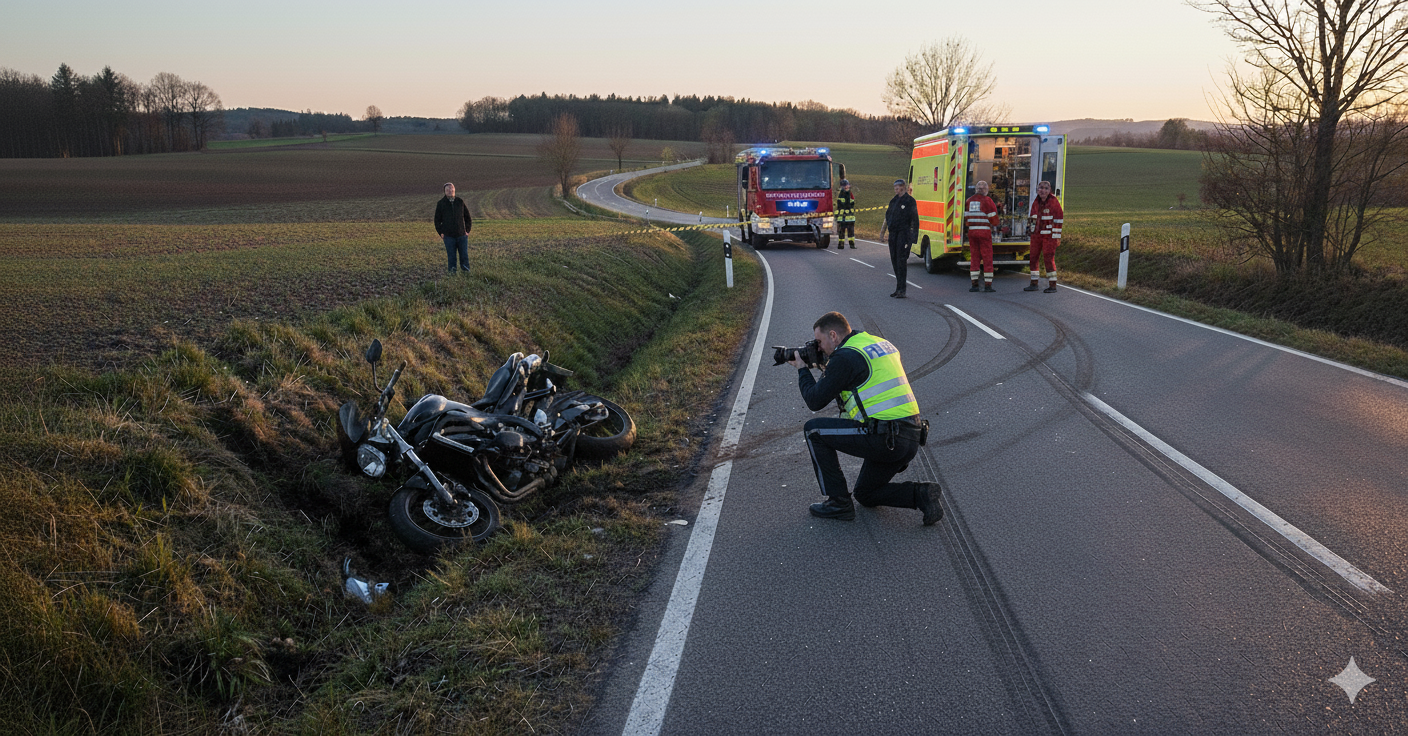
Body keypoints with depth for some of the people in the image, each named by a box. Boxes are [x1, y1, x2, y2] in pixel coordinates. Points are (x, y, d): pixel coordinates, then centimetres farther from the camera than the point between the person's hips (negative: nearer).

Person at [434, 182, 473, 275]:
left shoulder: (460, 202, 6)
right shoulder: (441, 204, 3)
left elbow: (468, 217, 14)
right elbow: (437, 220, 9)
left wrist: (467, 230, 6)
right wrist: (441, 233, 1)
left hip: (462, 235, 1)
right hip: (449, 236, -1)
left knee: (464, 256, -1)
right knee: (451, 258, 2)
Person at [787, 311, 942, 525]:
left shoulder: (845, 357, -11)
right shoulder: (881, 344, 17)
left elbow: (815, 401, -5)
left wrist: (802, 369, 11)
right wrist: (827, 371, 23)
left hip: (884, 439, -9)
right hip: (912, 439, 9)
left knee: (813, 429, 5)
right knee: (866, 495, 26)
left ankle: (839, 503, 7)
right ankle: (921, 495, 6)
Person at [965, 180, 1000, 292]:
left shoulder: (969, 200, 9)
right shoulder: (987, 200, -6)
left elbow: (966, 216, 10)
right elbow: (993, 216, -6)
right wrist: (994, 227, 11)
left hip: (972, 231, 5)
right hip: (984, 231, -5)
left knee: (974, 257, 10)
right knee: (987, 258, 0)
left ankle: (974, 284, 6)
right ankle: (988, 285, -2)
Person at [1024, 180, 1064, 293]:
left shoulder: (1054, 202, -9)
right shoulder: (1036, 202, 9)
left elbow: (1059, 219, -10)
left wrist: (1057, 237, -13)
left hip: (1049, 235, -6)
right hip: (1037, 235, 6)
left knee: (1049, 258, -8)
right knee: (1033, 258, 6)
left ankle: (1052, 285, -2)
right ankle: (1034, 284, 14)